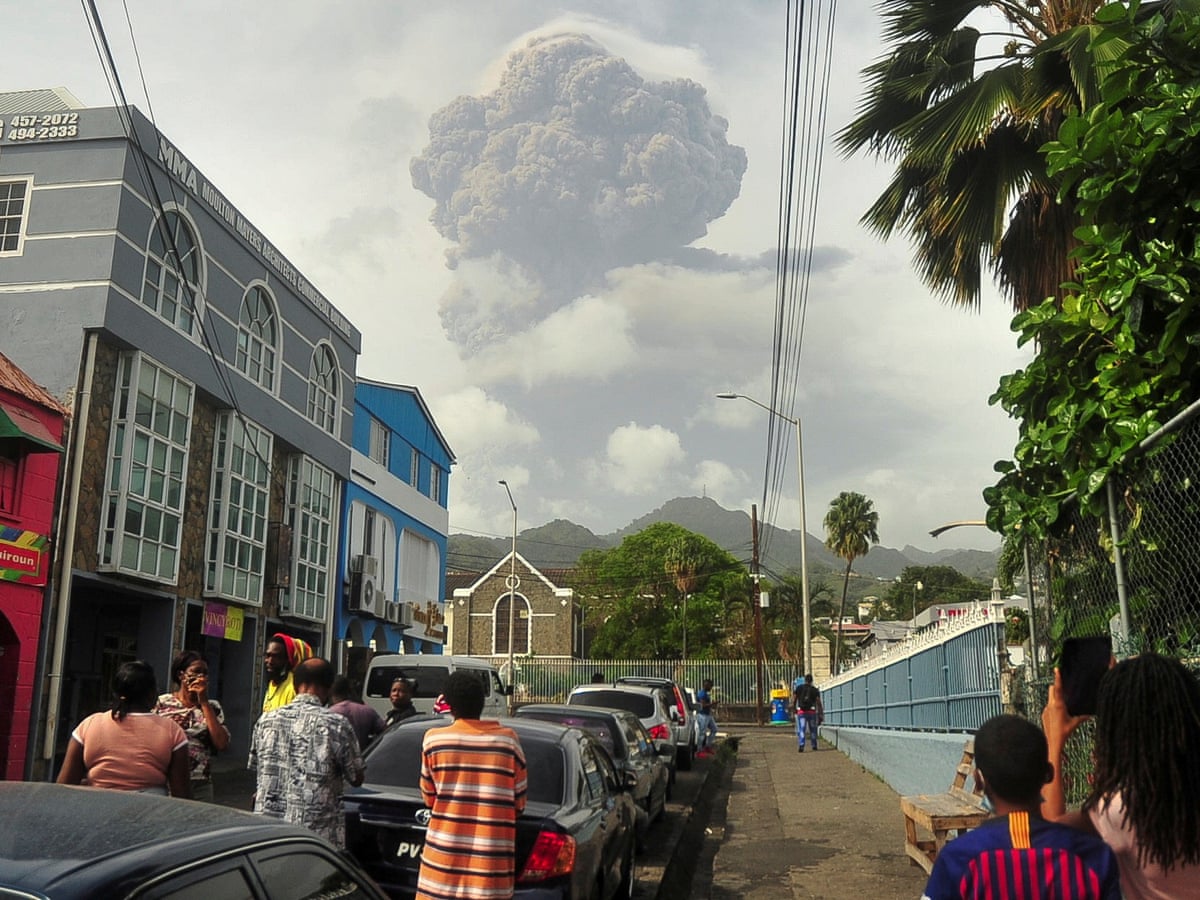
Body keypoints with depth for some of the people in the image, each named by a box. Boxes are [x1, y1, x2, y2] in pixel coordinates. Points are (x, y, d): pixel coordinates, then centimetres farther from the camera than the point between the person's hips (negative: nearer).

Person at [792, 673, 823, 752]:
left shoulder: (798, 688, 5)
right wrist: (820, 715, 3)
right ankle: (814, 745, 24)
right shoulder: (815, 690, 5)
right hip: (812, 712, 1)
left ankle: (801, 745, -20)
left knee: (801, 730, -2)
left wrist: (794, 709, 16)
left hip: (801, 712, -1)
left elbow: (794, 700, 1)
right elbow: (819, 703, 0)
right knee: (813, 729, 18)